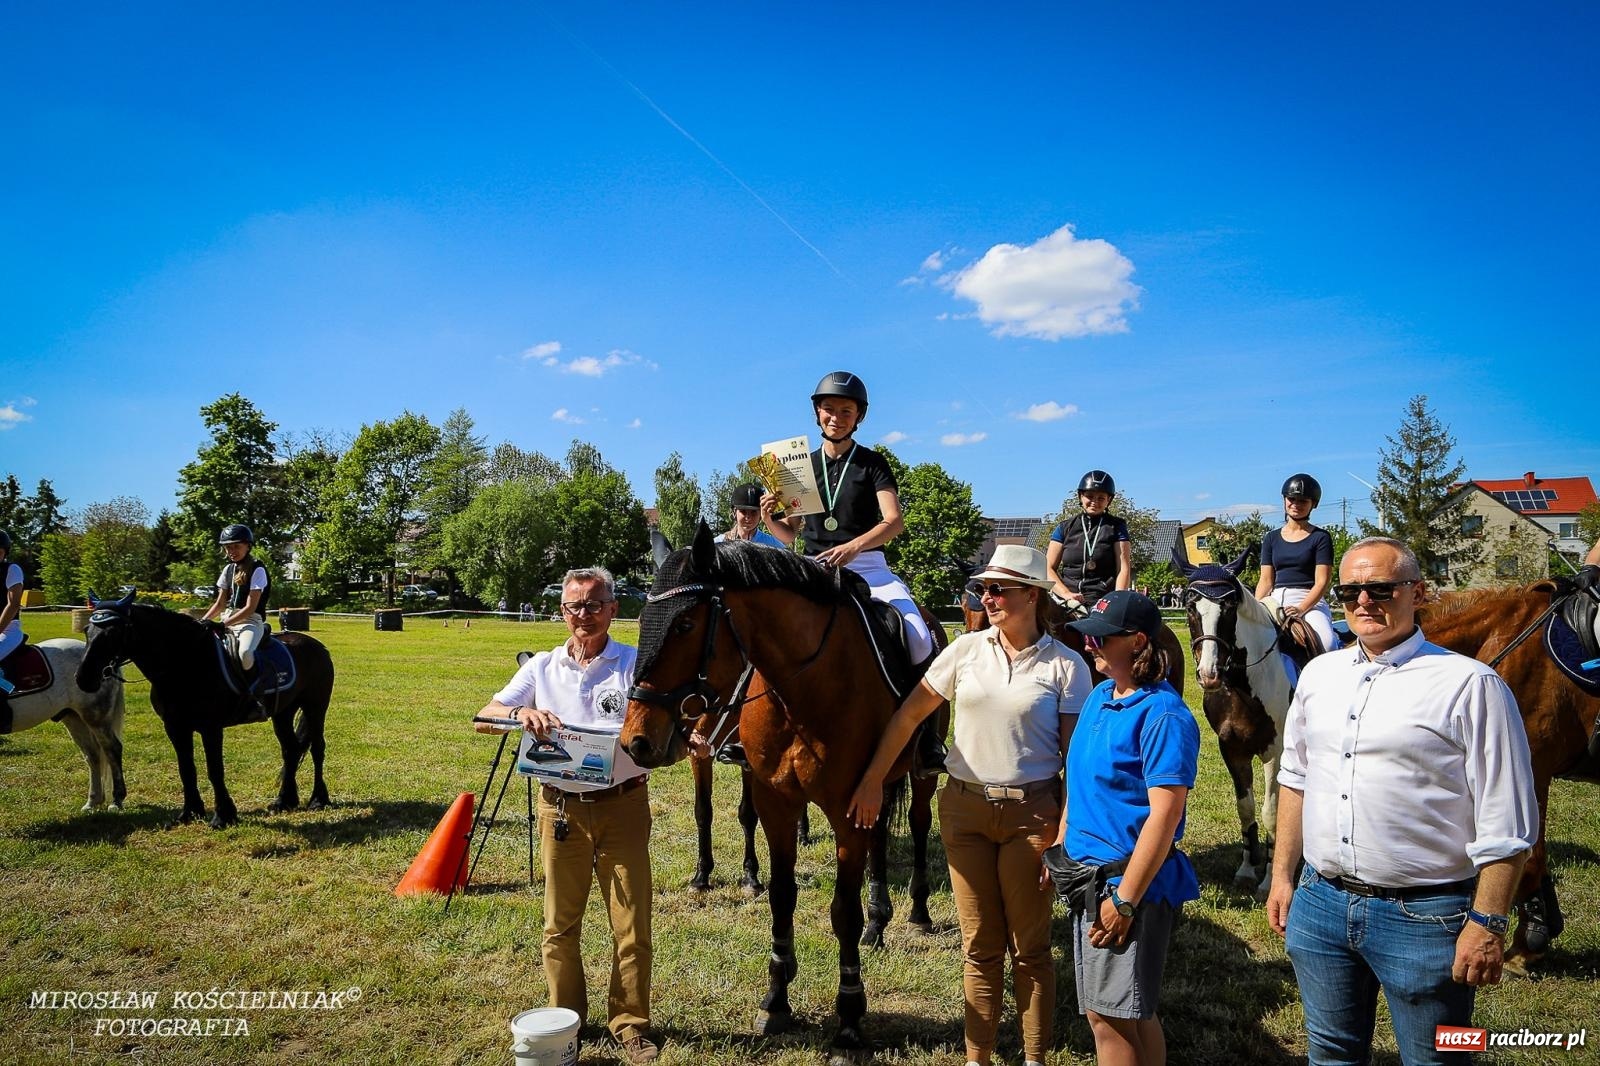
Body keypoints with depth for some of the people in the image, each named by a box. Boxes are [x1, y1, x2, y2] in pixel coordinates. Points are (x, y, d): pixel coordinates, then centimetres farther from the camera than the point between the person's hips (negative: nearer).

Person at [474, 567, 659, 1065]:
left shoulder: (636, 664, -2)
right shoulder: (542, 668, 6)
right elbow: (484, 718, 1)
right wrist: (522, 713, -20)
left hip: (622, 805, -2)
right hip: (561, 808, 2)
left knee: (632, 923, 4)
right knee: (560, 924, 13)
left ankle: (630, 1024, 21)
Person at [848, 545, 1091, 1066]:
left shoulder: (1065, 666, -7)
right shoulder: (967, 650, -1)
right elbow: (908, 715, 4)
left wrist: (1063, 841, -11)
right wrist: (872, 782, 4)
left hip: (1031, 813, -2)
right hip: (964, 809, 3)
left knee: (1029, 947, 9)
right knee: (979, 945, 13)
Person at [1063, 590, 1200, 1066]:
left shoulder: (1162, 715, -18)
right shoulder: (1099, 697, 8)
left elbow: (1164, 814, -22)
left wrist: (1125, 899, -21)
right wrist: (1062, 848, 15)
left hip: (1130, 881, -8)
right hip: (1088, 871, 8)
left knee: (1111, 1018, 2)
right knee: (1133, 1013, 19)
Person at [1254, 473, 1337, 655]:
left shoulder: (1320, 537, 5)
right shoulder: (1271, 538, 17)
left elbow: (1322, 582, -4)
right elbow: (1266, 581, 12)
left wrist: (1301, 609, -19)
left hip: (1310, 601, -3)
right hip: (1276, 601, 3)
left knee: (1327, 643, -32)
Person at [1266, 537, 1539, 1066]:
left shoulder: (1470, 684, -11)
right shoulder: (1318, 673, 6)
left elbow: (1505, 823, -11)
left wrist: (1487, 922, -13)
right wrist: (1283, 876, 12)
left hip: (1425, 917, -5)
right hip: (1320, 902, 5)